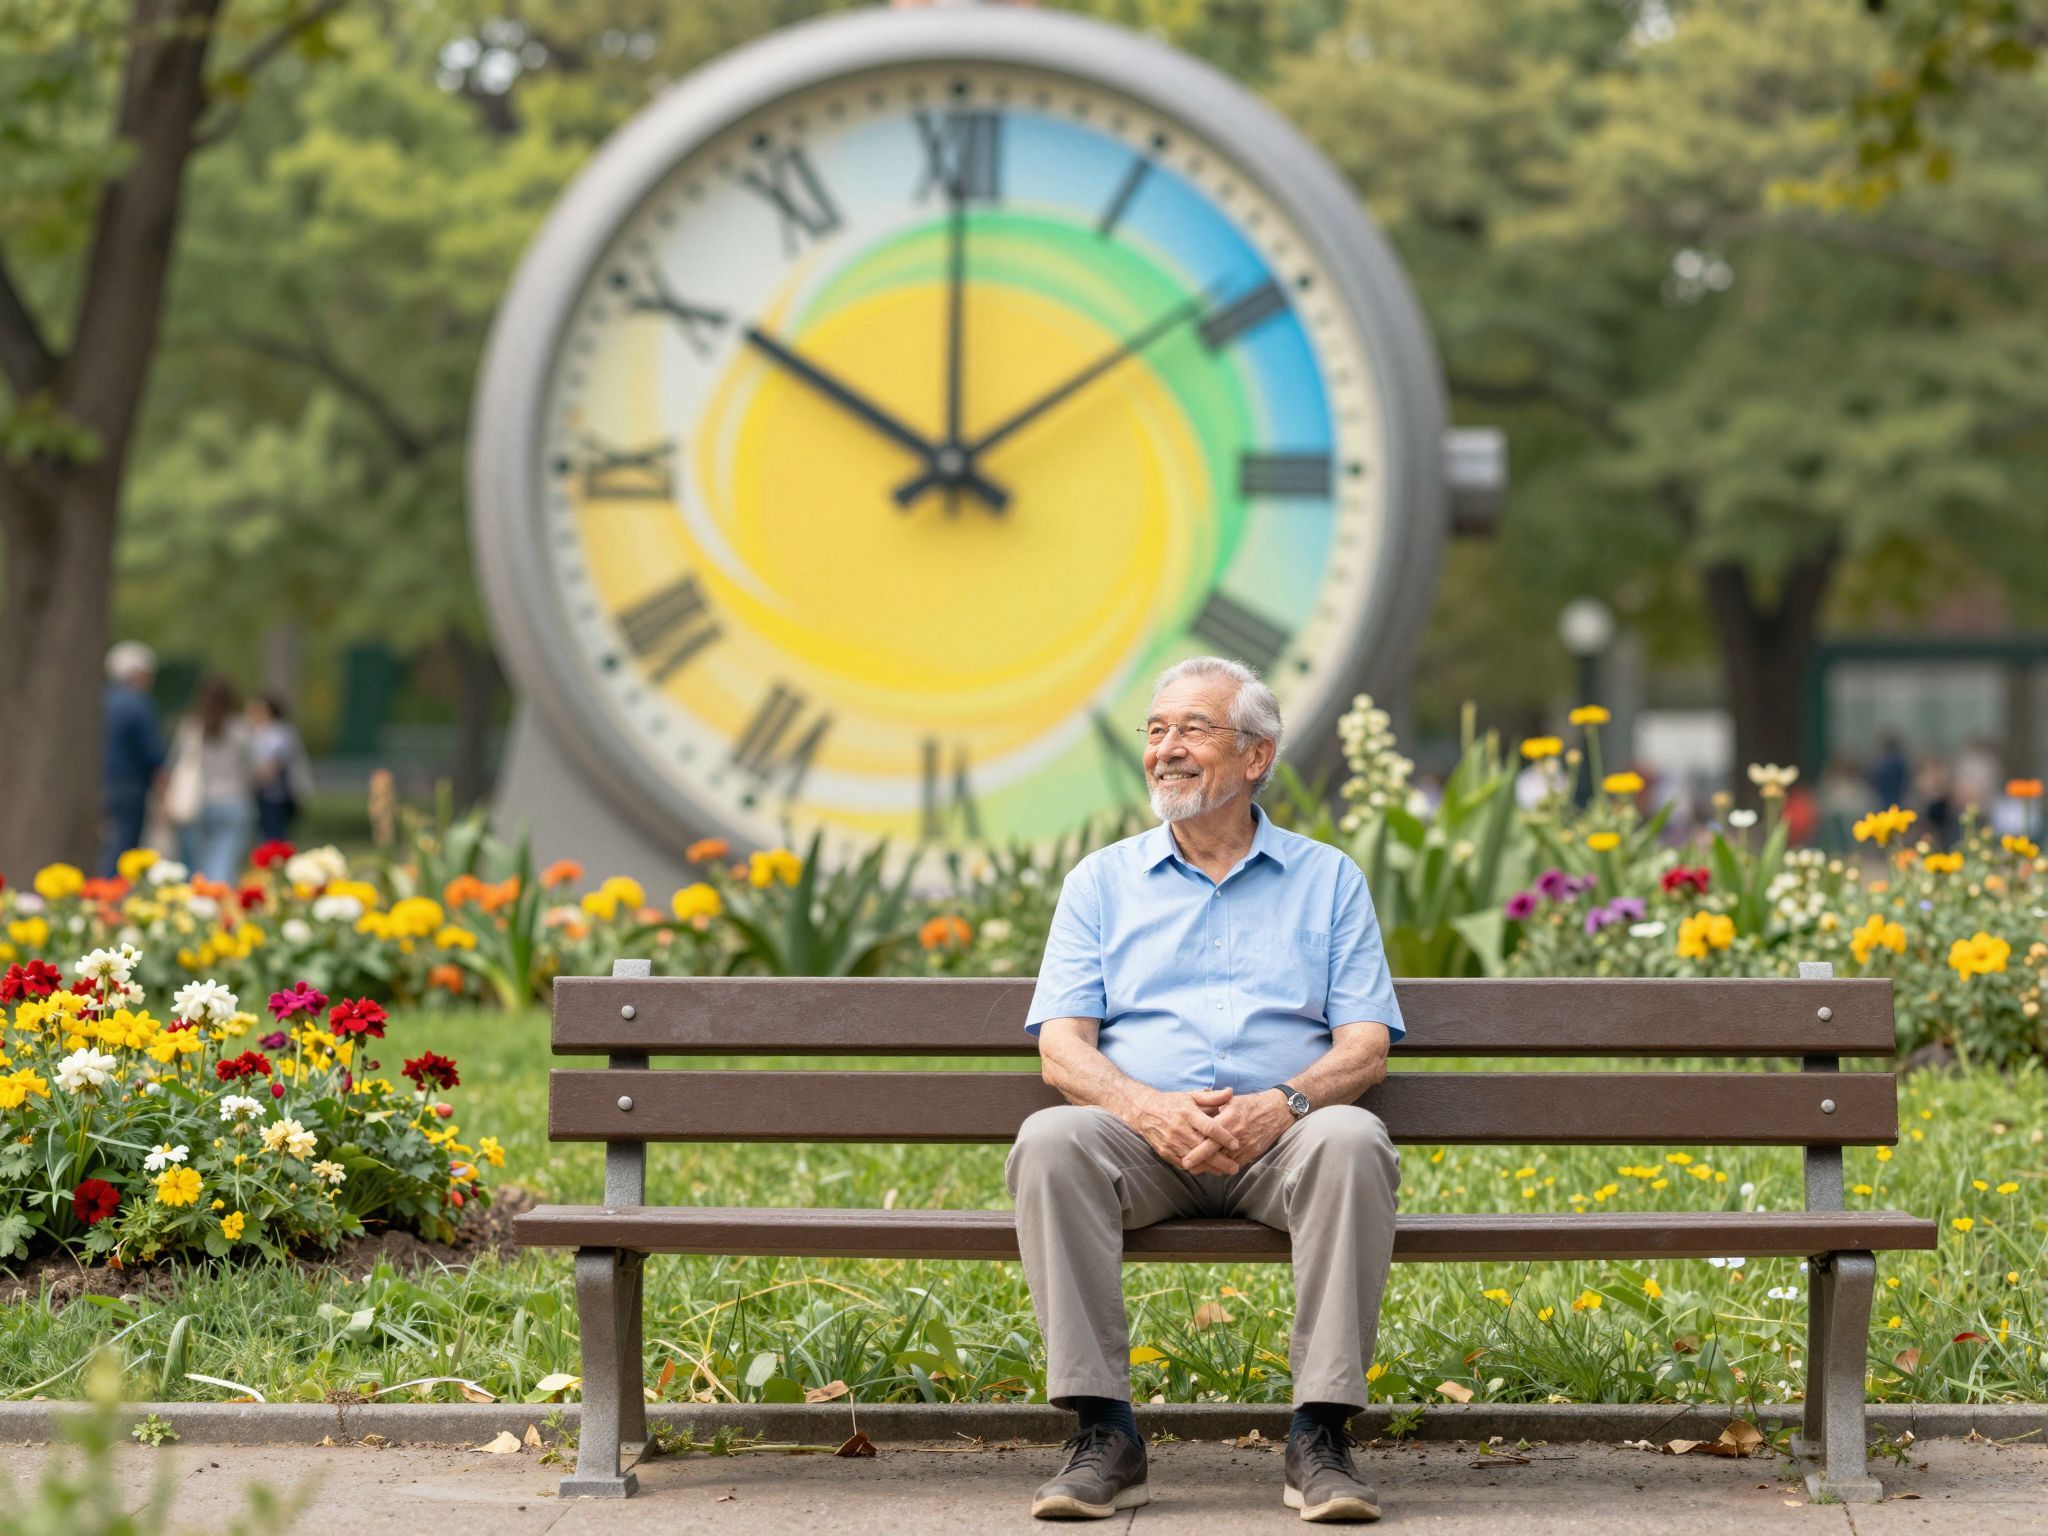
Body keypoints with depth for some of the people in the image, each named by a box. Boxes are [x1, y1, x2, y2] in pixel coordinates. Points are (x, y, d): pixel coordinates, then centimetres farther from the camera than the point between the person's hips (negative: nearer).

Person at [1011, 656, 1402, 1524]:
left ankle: (1321, 1435, -33)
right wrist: (1148, 1108, -17)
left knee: (1351, 1140, -35)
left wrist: (1285, 1103, -17)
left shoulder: (1327, 880, 16)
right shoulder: (1103, 882, 17)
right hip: (1142, 1139, 1)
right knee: (1050, 1142, -33)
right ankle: (1103, 1435, -31)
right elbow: (1062, 1050, 5)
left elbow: (1365, 1049, 5)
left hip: (1279, 1141, -1)